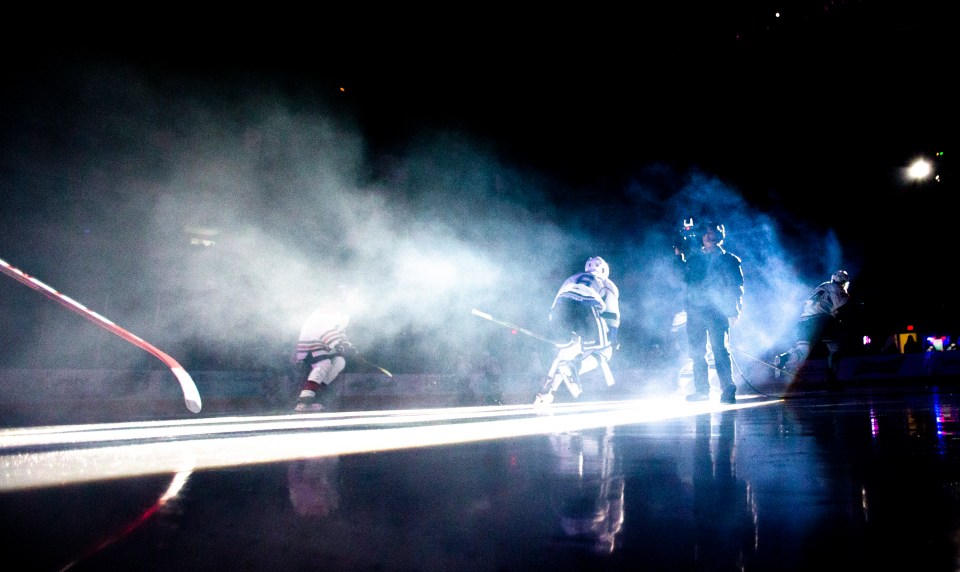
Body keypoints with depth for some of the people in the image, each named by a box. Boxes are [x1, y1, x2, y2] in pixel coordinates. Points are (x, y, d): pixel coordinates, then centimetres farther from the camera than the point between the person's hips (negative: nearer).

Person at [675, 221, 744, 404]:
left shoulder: (729, 259, 9)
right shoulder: (694, 257, 19)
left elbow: (736, 286, 4)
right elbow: (685, 278, 17)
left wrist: (734, 311, -6)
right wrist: (679, 257, 13)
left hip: (717, 312, -4)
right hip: (695, 311, 4)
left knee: (720, 351, -11)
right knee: (696, 352, 4)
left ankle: (728, 390, -8)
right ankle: (701, 390, 12)